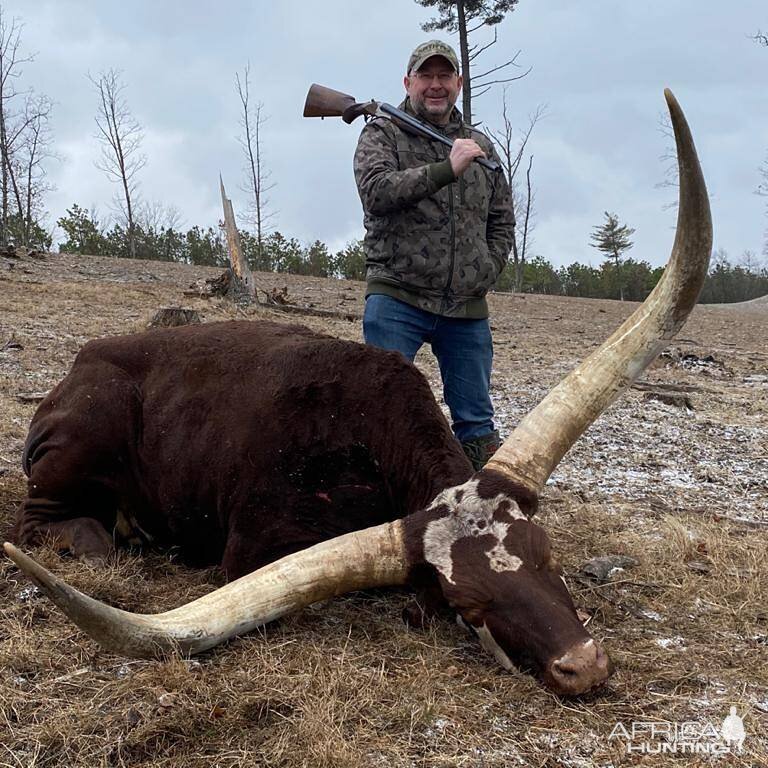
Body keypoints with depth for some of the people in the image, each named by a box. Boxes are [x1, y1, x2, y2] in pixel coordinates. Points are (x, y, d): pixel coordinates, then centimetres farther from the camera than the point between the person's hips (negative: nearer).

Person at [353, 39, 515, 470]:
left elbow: (503, 221, 23)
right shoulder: (382, 134, 5)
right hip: (397, 299, -4)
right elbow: (376, 192, -14)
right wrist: (447, 169, -20)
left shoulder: (480, 145, 18)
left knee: (476, 423, 7)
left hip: (468, 308, 4)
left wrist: (485, 275, 8)